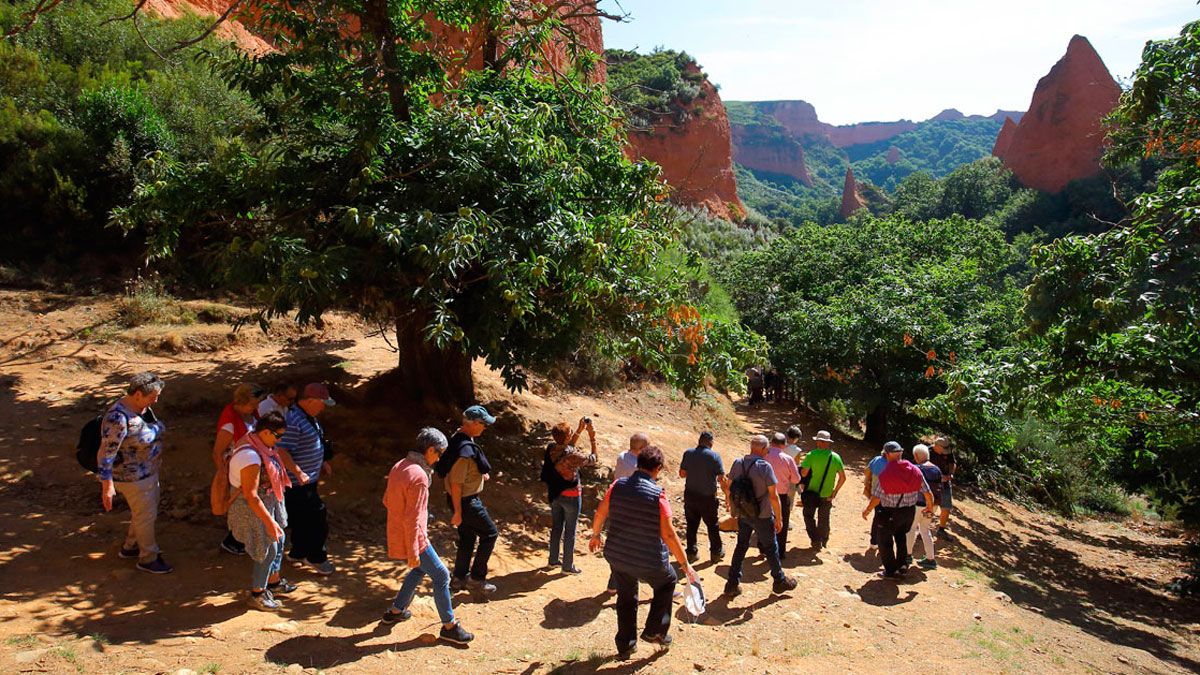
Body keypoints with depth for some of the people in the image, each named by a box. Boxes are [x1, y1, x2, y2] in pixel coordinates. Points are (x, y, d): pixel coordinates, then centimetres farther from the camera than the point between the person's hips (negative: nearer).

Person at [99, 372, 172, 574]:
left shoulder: (142, 407, -3)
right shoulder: (118, 417, -30)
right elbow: (106, 453, -28)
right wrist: (107, 485, -28)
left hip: (148, 470, 9)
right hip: (133, 476, -9)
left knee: (145, 510, 25)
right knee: (146, 516, 7)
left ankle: (130, 547, 45)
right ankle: (148, 558, 26)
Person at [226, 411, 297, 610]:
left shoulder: (256, 442, -2)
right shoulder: (250, 456, -32)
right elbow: (251, 496, -30)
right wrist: (270, 521, -27)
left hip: (269, 502, 10)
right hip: (253, 509, -10)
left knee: (278, 539, 22)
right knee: (268, 550, 3)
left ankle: (274, 582, 40)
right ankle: (257, 594, 22)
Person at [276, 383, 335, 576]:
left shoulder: (309, 417, 9)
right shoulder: (292, 421, -24)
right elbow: (282, 451, -29)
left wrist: (323, 462, 19)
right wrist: (299, 473, -30)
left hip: (309, 479, 10)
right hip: (299, 483, -10)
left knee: (303, 518, 20)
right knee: (318, 517, -3)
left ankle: (298, 553, 34)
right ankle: (316, 557, 11)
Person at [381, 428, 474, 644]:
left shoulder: (399, 466, 2)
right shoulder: (418, 476, -26)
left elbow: (387, 500, 13)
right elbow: (412, 519, -25)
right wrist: (413, 552, -20)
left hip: (396, 533, 9)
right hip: (412, 538, -9)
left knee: (421, 569, 29)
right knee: (441, 576, 3)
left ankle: (395, 610, 38)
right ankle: (449, 626, 13)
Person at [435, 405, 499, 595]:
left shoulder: (459, 437, 2)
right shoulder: (465, 450, -29)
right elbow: (456, 483, -26)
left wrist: (480, 474, 10)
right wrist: (457, 512, -21)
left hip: (467, 498, 9)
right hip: (466, 501, -9)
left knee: (468, 537, 20)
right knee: (490, 533, 3)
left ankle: (459, 578, 31)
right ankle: (476, 578, 10)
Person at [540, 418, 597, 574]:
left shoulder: (551, 449, -10)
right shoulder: (572, 456, -28)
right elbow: (593, 459, -13)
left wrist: (580, 430, 6)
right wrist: (592, 437, -10)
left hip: (554, 494, 6)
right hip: (571, 497, -6)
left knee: (556, 527, 22)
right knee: (570, 532, 9)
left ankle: (554, 560, 36)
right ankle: (568, 566, 21)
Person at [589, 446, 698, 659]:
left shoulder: (618, 485, -6)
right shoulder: (657, 494, -19)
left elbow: (600, 513, 6)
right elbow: (668, 534, -18)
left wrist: (595, 535, 25)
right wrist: (685, 565, -9)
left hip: (616, 555, 4)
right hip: (648, 561, -4)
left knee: (626, 596, 24)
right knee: (667, 582, 26)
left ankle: (625, 645, 33)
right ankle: (654, 631, 27)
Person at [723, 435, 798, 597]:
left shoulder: (737, 463, -5)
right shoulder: (765, 466, -20)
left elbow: (729, 486, 5)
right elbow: (773, 495, -18)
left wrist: (727, 499, 24)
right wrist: (779, 518, -9)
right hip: (762, 516, -4)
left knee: (741, 546, 17)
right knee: (771, 548, 14)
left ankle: (732, 583, 17)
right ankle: (779, 581, 29)